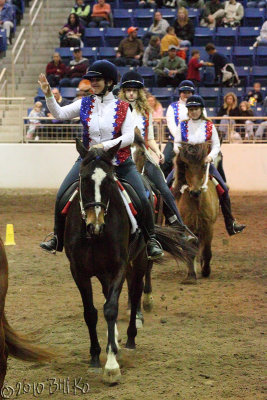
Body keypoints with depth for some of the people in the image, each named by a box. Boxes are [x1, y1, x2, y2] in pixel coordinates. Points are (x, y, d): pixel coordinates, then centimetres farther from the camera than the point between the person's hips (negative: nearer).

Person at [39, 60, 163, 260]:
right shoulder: (85, 104, 4)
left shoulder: (122, 108, -4)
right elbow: (59, 113, 0)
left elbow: (128, 137, -10)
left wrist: (105, 145, -22)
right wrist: (48, 94, -15)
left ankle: (151, 240, 6)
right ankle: (57, 238, 9)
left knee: (143, 199, -12)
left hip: (119, 161, -2)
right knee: (61, 196, -8)